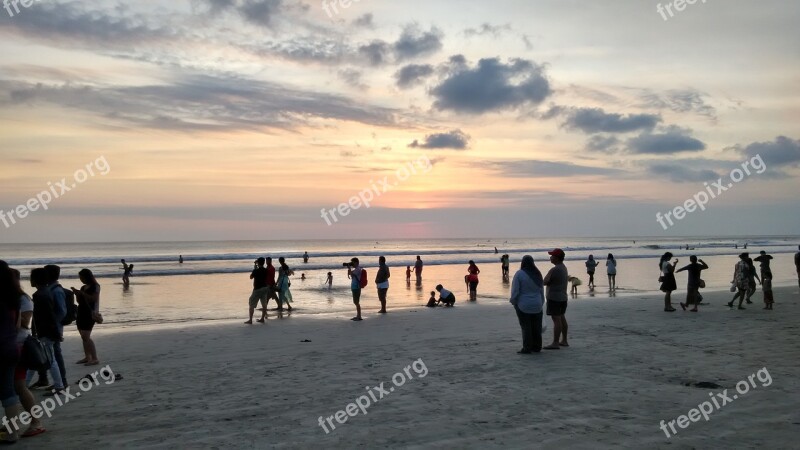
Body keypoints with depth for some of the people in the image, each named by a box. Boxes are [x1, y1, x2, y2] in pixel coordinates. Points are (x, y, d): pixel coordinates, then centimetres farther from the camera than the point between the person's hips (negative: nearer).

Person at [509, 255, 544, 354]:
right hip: (537, 306, 5)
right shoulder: (538, 274, 5)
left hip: (523, 306, -5)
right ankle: (537, 347, 16)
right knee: (536, 327, 11)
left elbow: (515, 291, -12)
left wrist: (513, 301, 2)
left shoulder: (519, 274, -12)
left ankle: (527, 348, 2)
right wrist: (541, 302, 22)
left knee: (526, 327, 1)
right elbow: (541, 291, 12)